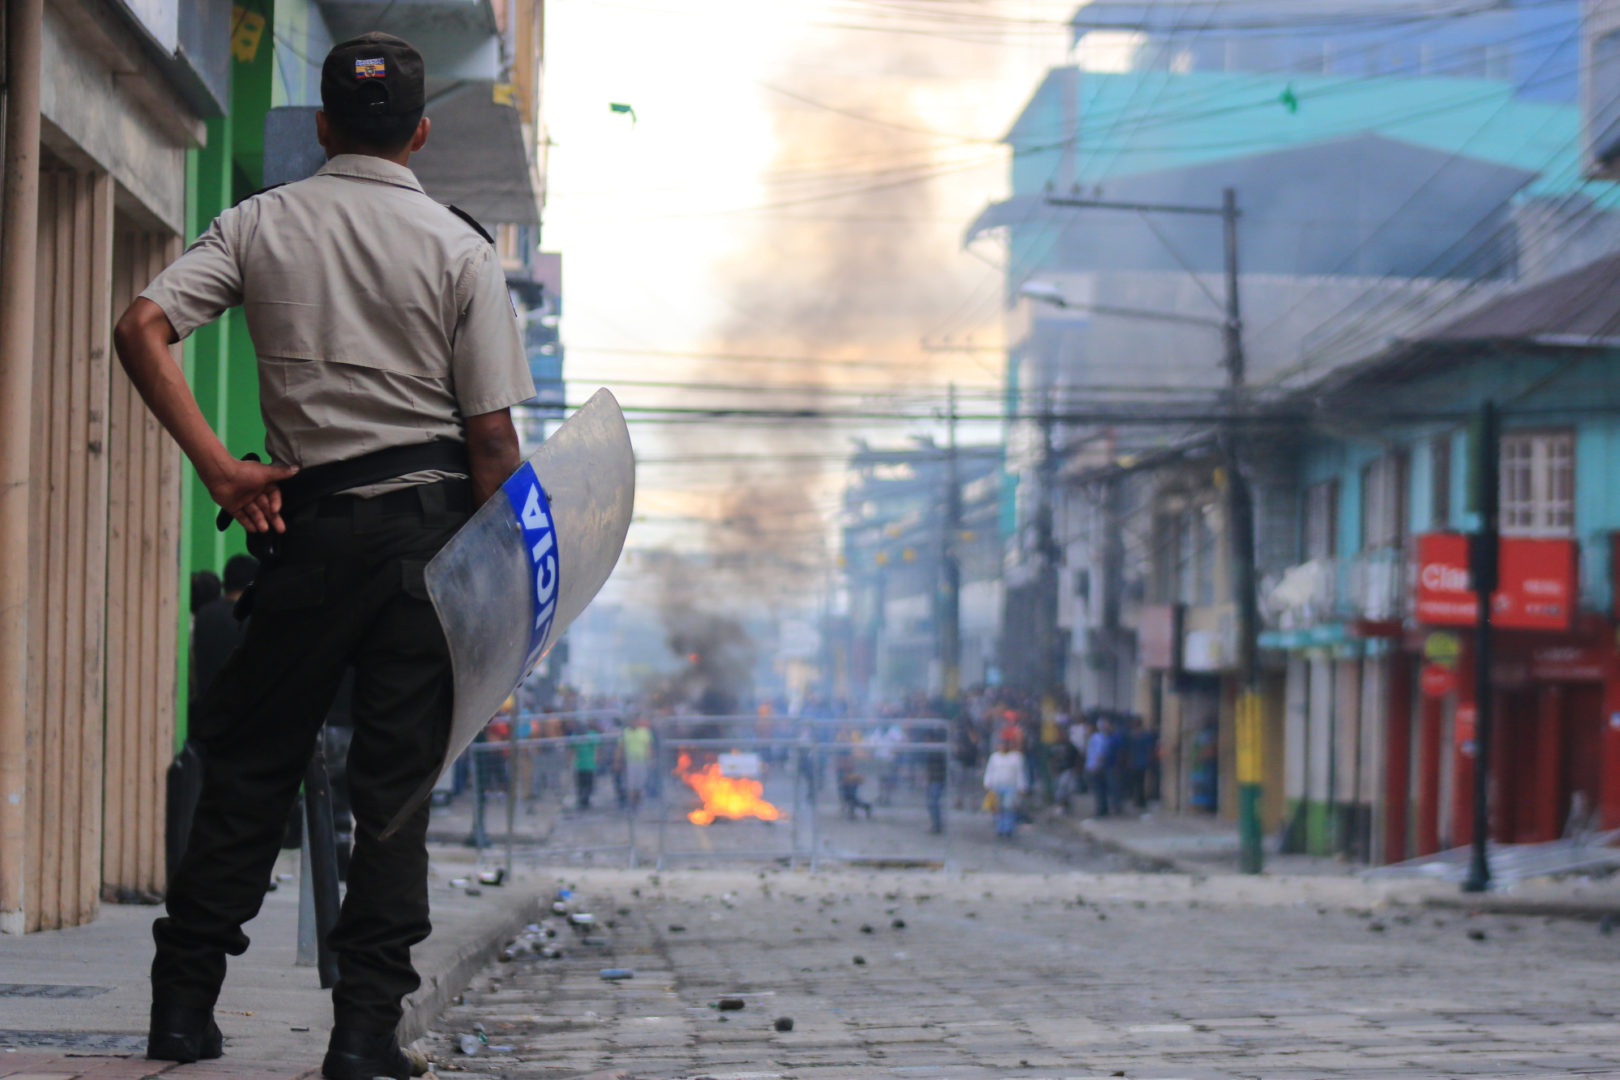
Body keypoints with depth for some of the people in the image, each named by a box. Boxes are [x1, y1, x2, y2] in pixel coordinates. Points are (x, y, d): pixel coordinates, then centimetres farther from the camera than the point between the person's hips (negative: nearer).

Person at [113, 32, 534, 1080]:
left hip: (310, 518, 1)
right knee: (397, 777, 3)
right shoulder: (459, 247, 0)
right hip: (431, 517, -1)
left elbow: (143, 327, -9)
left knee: (252, 758, 11)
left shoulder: (260, 224, 5)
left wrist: (219, 466, -8)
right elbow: (493, 435, -5)